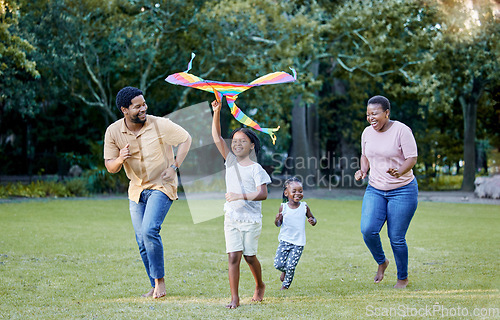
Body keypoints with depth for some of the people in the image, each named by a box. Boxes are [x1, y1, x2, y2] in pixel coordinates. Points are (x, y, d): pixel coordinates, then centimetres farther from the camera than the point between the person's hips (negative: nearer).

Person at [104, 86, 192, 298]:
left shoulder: (160, 125, -15)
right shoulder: (113, 132, -7)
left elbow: (186, 139, -3)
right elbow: (110, 167, -2)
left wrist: (174, 167, -13)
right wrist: (120, 159, -27)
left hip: (161, 186, -4)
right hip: (136, 189, 4)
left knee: (149, 231, -22)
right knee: (142, 241, 4)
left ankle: (160, 281, -9)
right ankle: (155, 287, 17)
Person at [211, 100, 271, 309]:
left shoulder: (255, 168, -6)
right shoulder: (230, 161, 7)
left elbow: (263, 194, -14)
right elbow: (217, 138, 0)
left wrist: (240, 196, -22)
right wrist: (216, 112, -9)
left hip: (251, 219, -3)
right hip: (231, 218, 3)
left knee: (249, 256, 6)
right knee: (233, 257, -5)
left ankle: (260, 286, 33)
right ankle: (234, 298, -3)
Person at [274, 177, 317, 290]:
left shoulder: (304, 207, -1)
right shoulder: (283, 207, -3)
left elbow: (312, 218, 12)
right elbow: (278, 224, 4)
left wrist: (313, 221, -12)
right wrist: (277, 219, -19)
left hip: (298, 243, 0)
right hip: (285, 240, 0)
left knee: (290, 266, -6)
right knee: (278, 264, -7)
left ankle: (285, 285, 17)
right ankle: (284, 271, 28)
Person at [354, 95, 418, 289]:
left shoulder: (401, 130, -12)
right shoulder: (367, 132, 5)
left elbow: (412, 158, -13)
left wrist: (400, 172, -33)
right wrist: (363, 171, 0)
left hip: (402, 191, -4)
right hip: (375, 190, 4)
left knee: (396, 238, -2)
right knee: (368, 230, -15)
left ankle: (403, 278, 20)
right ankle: (381, 262, 14)